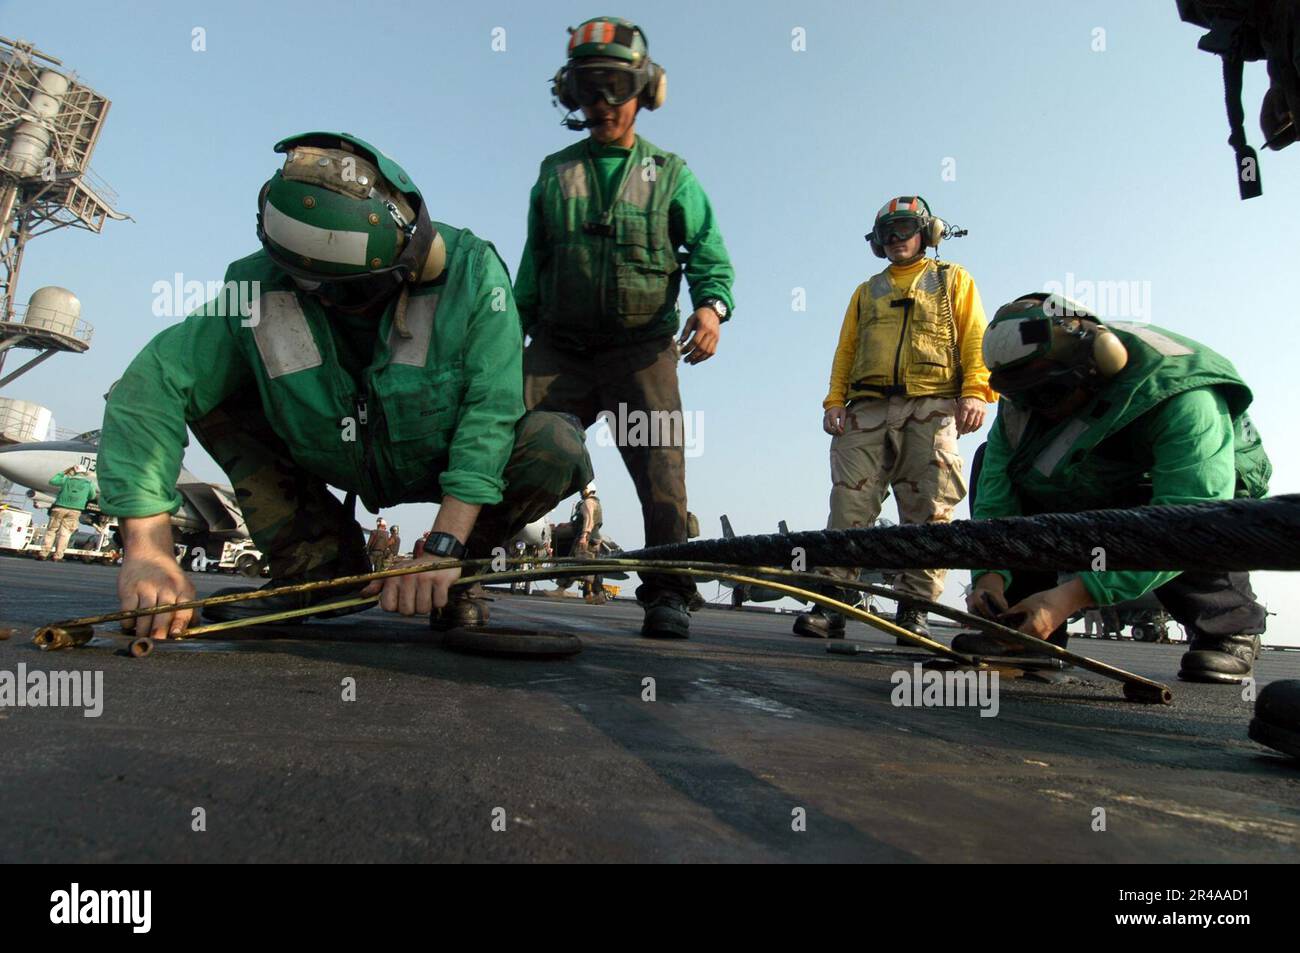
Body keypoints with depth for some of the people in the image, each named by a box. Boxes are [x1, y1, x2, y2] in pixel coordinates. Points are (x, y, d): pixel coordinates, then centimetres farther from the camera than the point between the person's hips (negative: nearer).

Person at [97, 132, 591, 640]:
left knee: (560, 450, -29)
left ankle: (452, 574, -5)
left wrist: (443, 550, -37)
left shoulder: (470, 271, -27)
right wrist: (148, 550, -34)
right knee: (212, 397, -15)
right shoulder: (258, 286, -22)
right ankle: (320, 563, -4)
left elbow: (491, 407, -31)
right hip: (335, 461, 3)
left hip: (440, 462, -2)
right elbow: (151, 387, -24)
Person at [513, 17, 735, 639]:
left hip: (642, 349, -1)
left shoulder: (669, 173, 13)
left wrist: (711, 305, -17)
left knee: (661, 464, -9)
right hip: (558, 349, 2)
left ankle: (666, 594, -3)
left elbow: (708, 251, 5)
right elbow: (531, 268, 20)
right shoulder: (553, 173, 18)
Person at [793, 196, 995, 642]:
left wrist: (975, 391, -8)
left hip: (931, 408, -2)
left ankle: (912, 609, -2)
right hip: (867, 409, 2)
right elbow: (845, 350, 20)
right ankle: (831, 602, -7)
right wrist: (834, 400, 5)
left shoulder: (954, 280, 21)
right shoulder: (867, 292, 29)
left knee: (928, 510, -7)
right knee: (850, 504, -8)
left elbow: (975, 339, 8)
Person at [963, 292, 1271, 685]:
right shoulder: (1022, 402, -17)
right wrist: (990, 574, -40)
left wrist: (1071, 596, -51)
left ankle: (1228, 628, -10)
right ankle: (1026, 629, -16)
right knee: (991, 459, -17)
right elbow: (996, 494, -22)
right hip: (1103, 502, 5)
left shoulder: (1183, 398, -34)